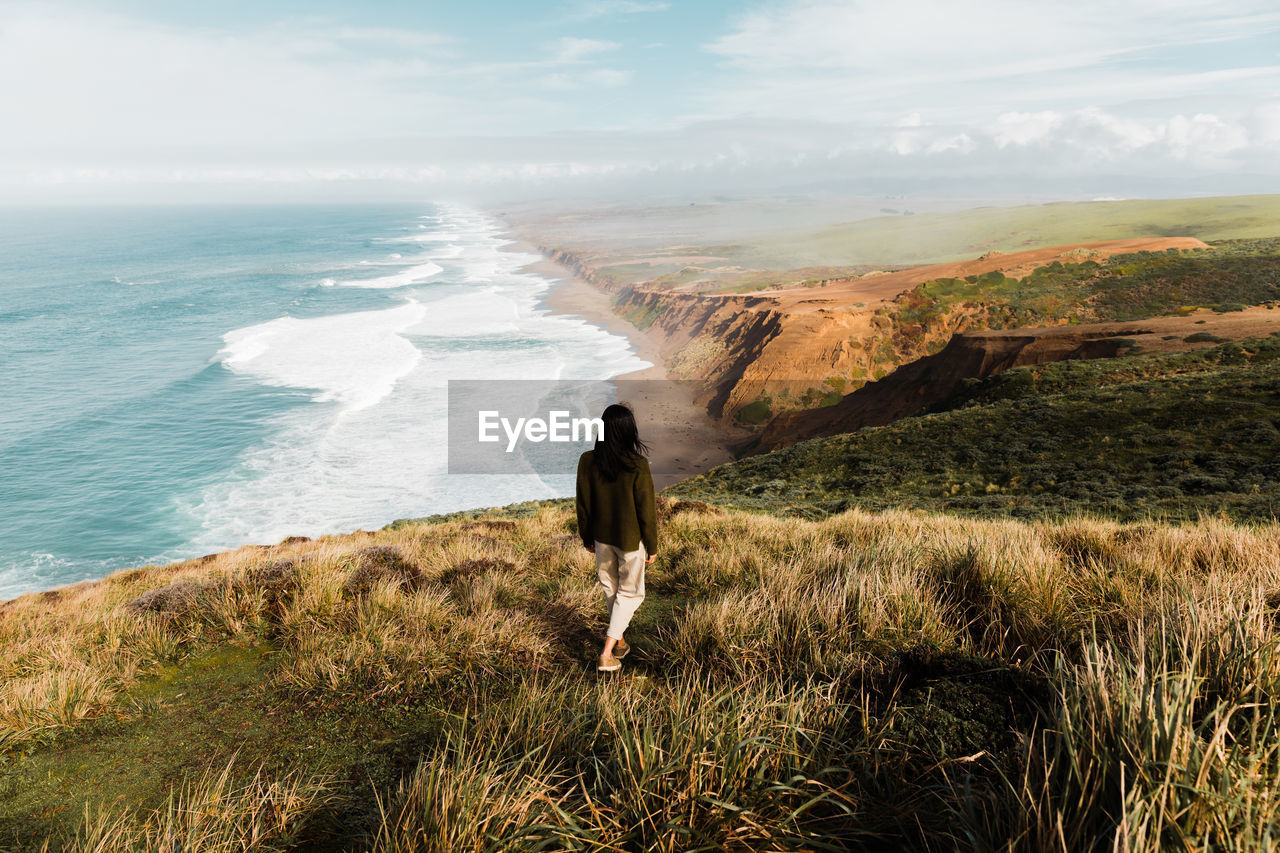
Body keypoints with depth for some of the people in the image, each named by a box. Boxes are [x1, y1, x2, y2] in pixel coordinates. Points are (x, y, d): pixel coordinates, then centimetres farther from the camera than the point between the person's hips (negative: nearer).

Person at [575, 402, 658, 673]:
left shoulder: (587, 462, -14)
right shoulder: (637, 467, -24)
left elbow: (583, 505, -2)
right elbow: (647, 511, -15)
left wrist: (587, 538, 13)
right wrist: (652, 547, -1)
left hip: (602, 538, 4)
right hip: (631, 539, -4)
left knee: (611, 588, 23)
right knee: (630, 592, 13)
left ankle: (619, 643, 40)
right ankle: (607, 654, 6)